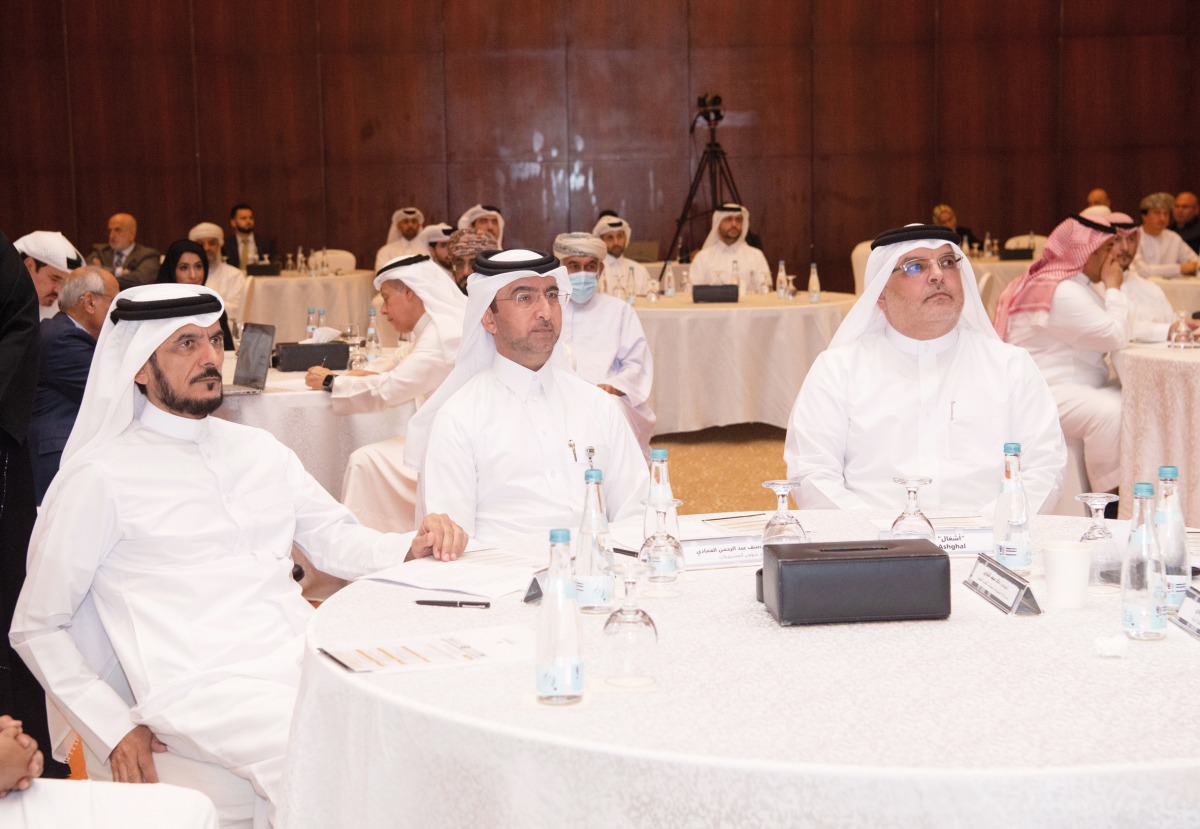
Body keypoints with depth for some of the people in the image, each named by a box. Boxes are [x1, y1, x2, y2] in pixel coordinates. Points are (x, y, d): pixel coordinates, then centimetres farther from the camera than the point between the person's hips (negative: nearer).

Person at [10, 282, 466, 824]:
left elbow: (337, 543, 22)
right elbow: (35, 627, 7)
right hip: (201, 687, -6)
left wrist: (413, 546, 0)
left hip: (305, 659, 6)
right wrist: (114, 730, -4)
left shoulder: (260, 450, 20)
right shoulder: (102, 478, 3)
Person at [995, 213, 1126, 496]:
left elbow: (1109, 328, 18)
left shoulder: (1075, 285, 20)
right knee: (1112, 413, -34)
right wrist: (1114, 288, -5)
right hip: (1042, 395, -11)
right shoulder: (1062, 293, -16)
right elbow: (1116, 337, -18)